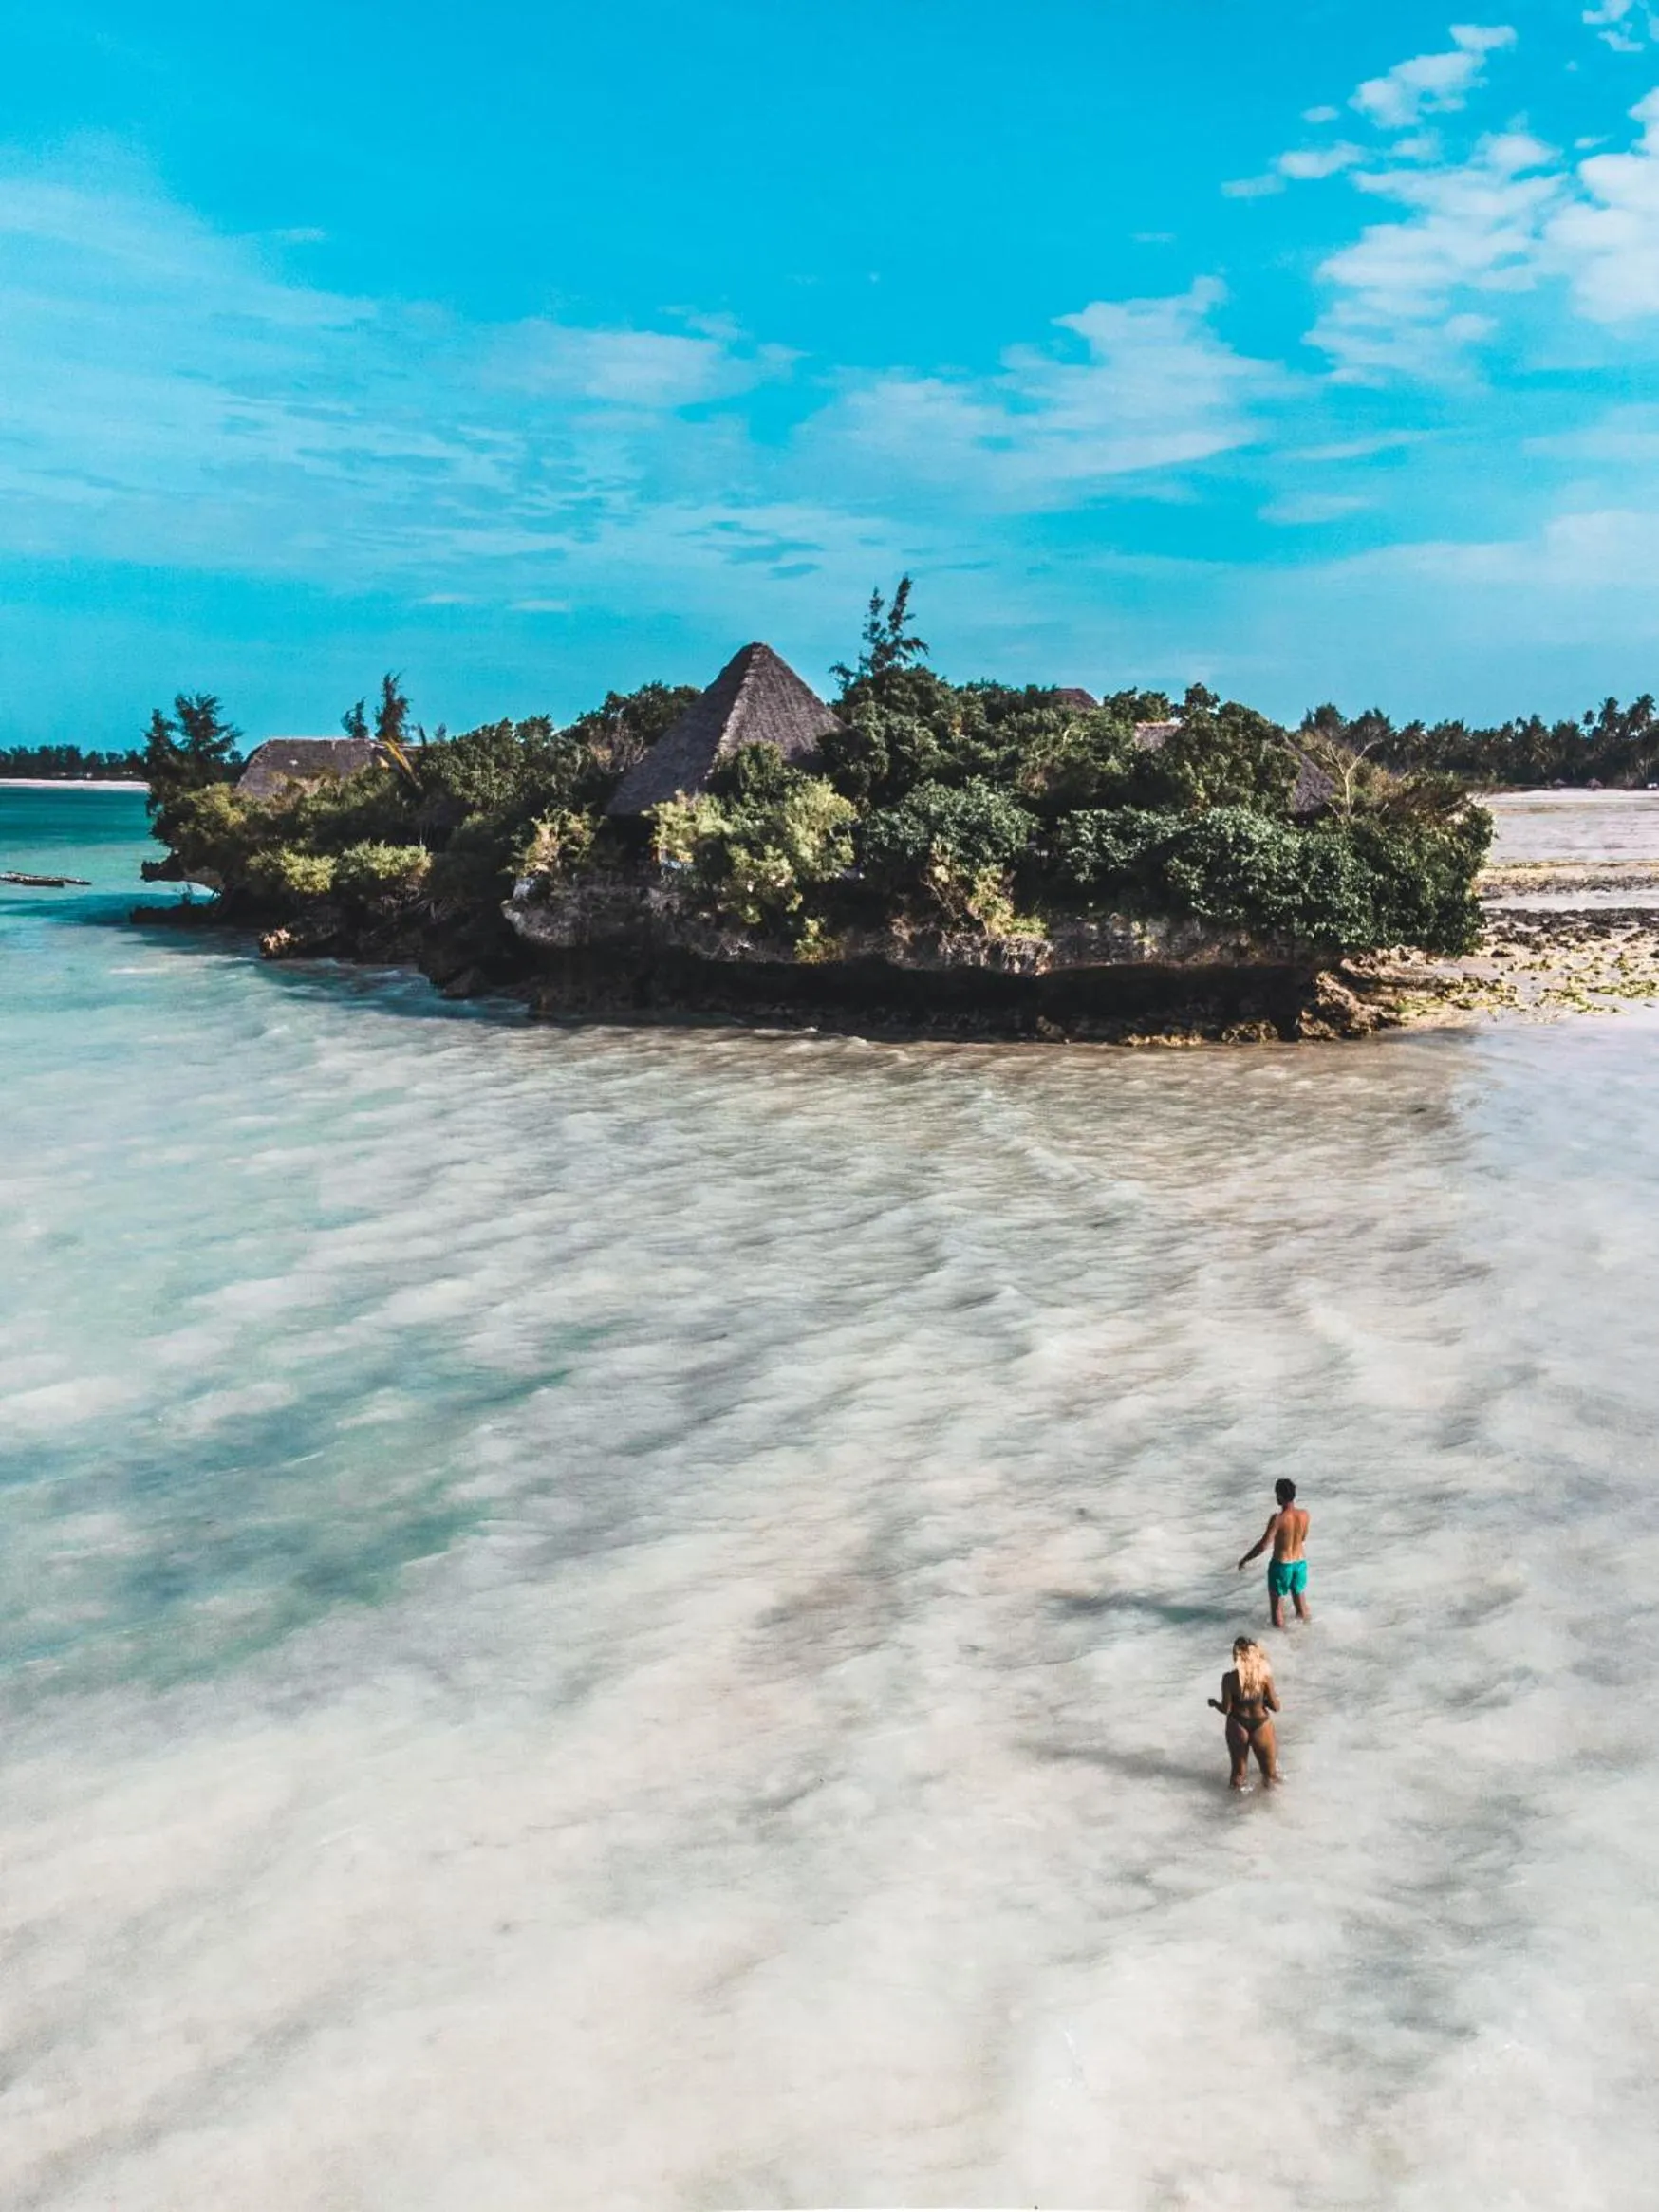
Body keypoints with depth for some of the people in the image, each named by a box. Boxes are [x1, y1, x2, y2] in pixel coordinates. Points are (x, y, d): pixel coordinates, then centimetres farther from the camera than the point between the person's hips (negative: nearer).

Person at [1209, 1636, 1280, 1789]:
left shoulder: (1229, 1678, -22)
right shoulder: (1265, 1676, -20)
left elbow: (1226, 1709, -13)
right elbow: (1275, 1707, -11)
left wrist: (1214, 1703, 9)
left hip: (1238, 1726, 0)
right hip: (1261, 1725, 0)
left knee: (1238, 1764, 24)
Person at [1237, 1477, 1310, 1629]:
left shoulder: (1278, 1519, -23)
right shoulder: (1304, 1515, -6)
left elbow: (1263, 1545, -21)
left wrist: (1245, 1559, -9)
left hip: (1281, 1565, -5)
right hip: (1300, 1563, 5)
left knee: (1277, 1606, 10)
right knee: (1301, 1605, 21)